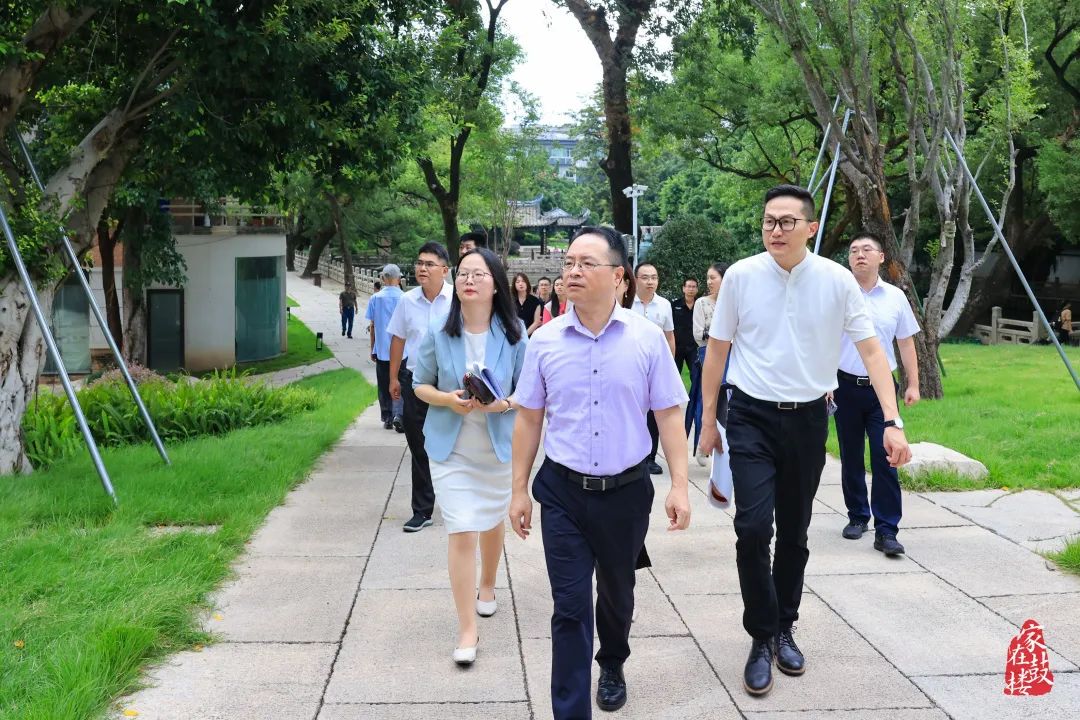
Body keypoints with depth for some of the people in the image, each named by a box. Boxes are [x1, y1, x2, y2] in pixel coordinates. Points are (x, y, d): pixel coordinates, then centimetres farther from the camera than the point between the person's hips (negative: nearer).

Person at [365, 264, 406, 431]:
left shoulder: (375, 298, -1)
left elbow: (372, 326, 4)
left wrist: (372, 348, 14)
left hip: (381, 350, 2)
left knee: (384, 387, 12)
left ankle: (387, 418, 18)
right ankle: (398, 415, -14)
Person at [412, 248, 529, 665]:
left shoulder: (514, 334, -9)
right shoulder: (439, 333, -9)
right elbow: (420, 384, 1)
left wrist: (502, 403, -24)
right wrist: (448, 400, -19)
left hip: (499, 446, 2)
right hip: (452, 449, -1)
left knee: (493, 521, 21)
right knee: (461, 533, -9)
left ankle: (487, 586, 50)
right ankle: (467, 629, -2)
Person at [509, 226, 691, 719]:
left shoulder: (647, 338, -6)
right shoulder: (544, 340, -3)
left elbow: (668, 415, -3)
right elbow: (528, 419, 3)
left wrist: (679, 486, -6)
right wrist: (519, 490, 5)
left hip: (626, 491, 1)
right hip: (563, 493, 0)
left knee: (617, 593, 21)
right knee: (570, 607, -1)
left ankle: (612, 665, 49)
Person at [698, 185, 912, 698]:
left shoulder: (837, 281, -7)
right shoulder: (740, 276, -6)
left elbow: (872, 351, -4)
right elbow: (717, 349, 3)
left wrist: (892, 421, -14)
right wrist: (708, 419, 6)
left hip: (807, 419, 1)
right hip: (752, 418, -1)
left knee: (794, 533, 12)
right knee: (753, 527, -14)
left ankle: (784, 629, 32)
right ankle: (762, 638, 4)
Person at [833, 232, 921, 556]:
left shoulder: (895, 297, 5)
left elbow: (906, 343, 11)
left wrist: (913, 384, 7)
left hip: (882, 386, 0)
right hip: (846, 385, 0)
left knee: (885, 459, -6)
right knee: (851, 459, 9)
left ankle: (886, 530, -4)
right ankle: (857, 517, 23)